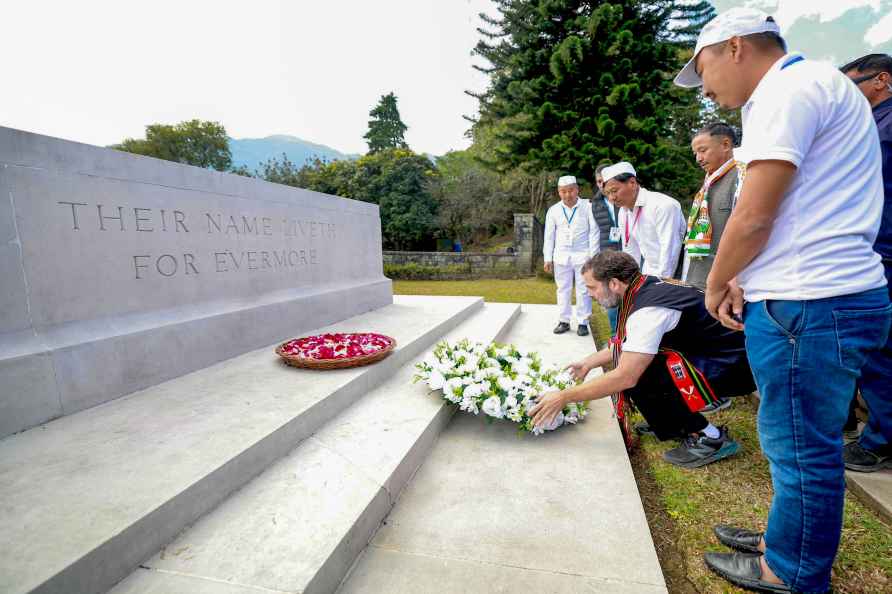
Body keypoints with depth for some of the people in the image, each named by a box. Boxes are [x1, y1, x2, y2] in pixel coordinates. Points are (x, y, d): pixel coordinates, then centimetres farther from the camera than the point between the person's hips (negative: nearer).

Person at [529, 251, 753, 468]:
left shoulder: (648, 310, -27)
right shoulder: (650, 286, 1)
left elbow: (626, 377, -28)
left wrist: (563, 397, -21)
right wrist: (589, 362, 18)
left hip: (734, 367, -9)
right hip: (719, 352, 9)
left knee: (637, 377, -20)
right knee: (631, 359, 4)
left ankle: (709, 438, -3)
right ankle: (675, 424, 18)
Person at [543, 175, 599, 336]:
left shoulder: (588, 207, -3)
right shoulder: (553, 210, 5)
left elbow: (594, 232, -3)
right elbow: (549, 235, 8)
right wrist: (548, 258, 5)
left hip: (582, 255, -2)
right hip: (561, 255, 3)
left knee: (583, 290, 2)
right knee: (563, 289, 7)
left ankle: (583, 322, 11)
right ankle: (564, 321, 16)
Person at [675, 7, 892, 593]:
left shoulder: (789, 87, -9)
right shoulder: (808, 88, 23)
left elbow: (753, 217, -17)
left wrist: (717, 284, -2)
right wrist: (744, 280, 13)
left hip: (807, 304, -10)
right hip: (826, 293, 10)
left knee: (801, 446, 4)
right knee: (799, 439, 19)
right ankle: (788, 540, 36)